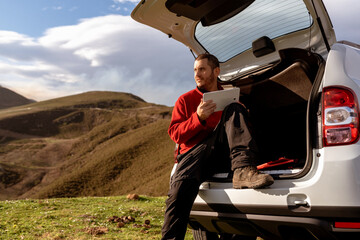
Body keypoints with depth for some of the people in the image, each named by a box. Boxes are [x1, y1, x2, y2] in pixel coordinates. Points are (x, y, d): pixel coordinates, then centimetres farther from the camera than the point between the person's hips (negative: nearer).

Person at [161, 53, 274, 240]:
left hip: (223, 151, 1)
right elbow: (175, 134, 8)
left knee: (234, 109, -19)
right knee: (181, 183, -34)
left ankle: (243, 171, -38)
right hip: (195, 151, -1)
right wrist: (198, 118, -10)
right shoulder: (185, 100, 18)